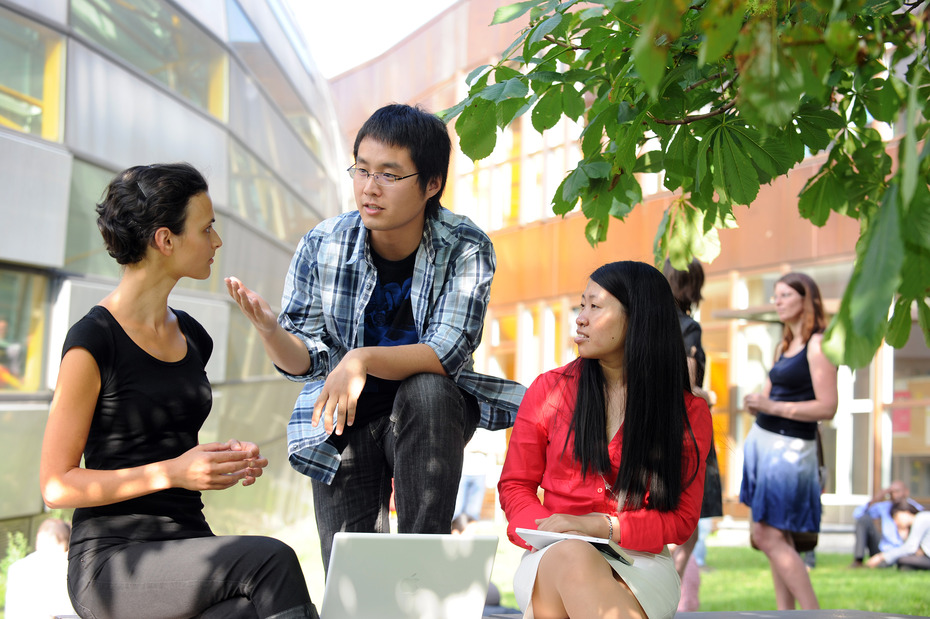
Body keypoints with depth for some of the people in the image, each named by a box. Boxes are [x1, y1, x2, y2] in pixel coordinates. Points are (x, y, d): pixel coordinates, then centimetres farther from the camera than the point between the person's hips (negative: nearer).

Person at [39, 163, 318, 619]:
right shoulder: (92, 342, -9)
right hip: (112, 562, -6)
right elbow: (57, 486, -9)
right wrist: (171, 472, -18)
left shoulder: (191, 337, 15)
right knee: (271, 559, -29)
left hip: (188, 548, 6)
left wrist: (227, 460, 4)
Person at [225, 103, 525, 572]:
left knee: (426, 391, -36)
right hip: (345, 425, 1)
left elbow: (446, 352, -25)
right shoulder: (321, 247, -10)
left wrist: (362, 360, -41)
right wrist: (270, 330, -29)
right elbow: (304, 361, -7)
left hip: (430, 415, -1)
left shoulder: (465, 248, -14)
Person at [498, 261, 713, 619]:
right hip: (552, 559, 1)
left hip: (640, 564, -1)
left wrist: (600, 526, -13)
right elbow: (514, 485, 13)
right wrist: (548, 531, -10)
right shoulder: (549, 390, 10)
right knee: (571, 556, -39)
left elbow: (681, 519, 4)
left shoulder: (689, 413, 7)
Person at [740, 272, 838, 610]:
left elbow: (827, 407, -18)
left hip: (789, 448, -9)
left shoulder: (817, 346, -11)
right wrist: (757, 402, -4)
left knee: (769, 536, -11)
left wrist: (772, 406, -20)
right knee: (777, 537, 9)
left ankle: (814, 615, -6)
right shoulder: (784, 346, 15)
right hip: (762, 440, 9)